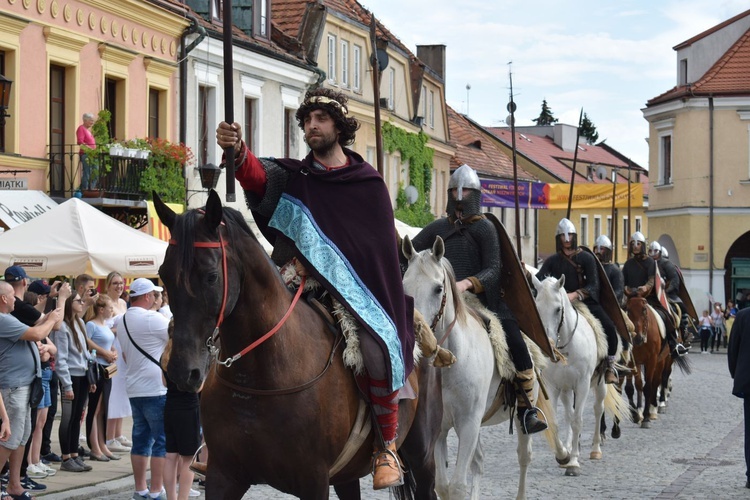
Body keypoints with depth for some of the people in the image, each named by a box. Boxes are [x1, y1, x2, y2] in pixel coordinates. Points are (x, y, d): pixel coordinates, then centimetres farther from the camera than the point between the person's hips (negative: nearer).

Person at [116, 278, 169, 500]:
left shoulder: (121, 321, 10)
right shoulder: (152, 319, -15)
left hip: (134, 388, 8)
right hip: (156, 389, -8)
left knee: (141, 439, 12)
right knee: (163, 441, -3)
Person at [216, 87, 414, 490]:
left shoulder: (368, 184, 7)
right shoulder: (292, 178, 10)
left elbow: (382, 249, 5)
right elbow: (256, 175, -12)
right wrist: (236, 151, -35)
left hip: (358, 290, -2)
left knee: (380, 351, -26)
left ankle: (386, 446, -6)